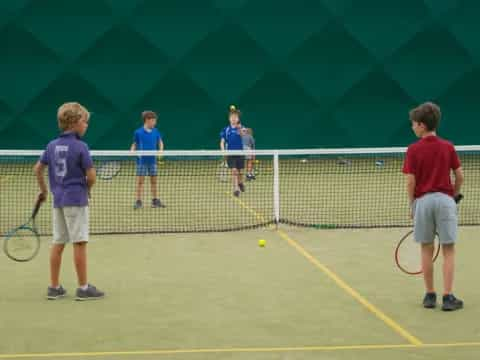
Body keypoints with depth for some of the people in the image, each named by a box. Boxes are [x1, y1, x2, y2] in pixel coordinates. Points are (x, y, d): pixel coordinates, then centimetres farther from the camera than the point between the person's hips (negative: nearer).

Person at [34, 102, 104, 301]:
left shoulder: (52, 145, 7)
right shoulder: (80, 146, -12)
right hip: (76, 199, -6)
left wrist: (43, 190, 26)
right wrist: (87, 189, 7)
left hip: (58, 200, 6)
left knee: (58, 243, 10)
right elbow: (91, 176, -13)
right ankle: (83, 288, 3)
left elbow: (38, 168, 14)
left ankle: (54, 287, 14)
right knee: (79, 243, -1)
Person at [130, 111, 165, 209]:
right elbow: (134, 144, 1)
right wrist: (132, 151, -17)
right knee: (140, 181, 0)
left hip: (152, 160, 4)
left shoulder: (156, 132, 2)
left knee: (154, 181, 10)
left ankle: (155, 200, 21)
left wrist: (161, 150, -3)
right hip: (142, 161, -4)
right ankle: (138, 201, 6)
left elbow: (160, 142, 13)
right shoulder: (138, 132, -8)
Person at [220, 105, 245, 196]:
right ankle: (236, 188, -11)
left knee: (240, 171, 11)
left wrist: (240, 129, -51)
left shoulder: (240, 128, -5)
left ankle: (240, 183, 40)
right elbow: (222, 142, 2)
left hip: (240, 153, 0)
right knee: (234, 170, -13)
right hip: (230, 154, 0)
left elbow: (243, 134, -29)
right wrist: (223, 151, -15)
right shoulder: (226, 130, 0)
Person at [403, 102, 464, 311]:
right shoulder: (448, 147, 1)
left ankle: (430, 295, 14)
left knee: (427, 250, 10)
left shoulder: (414, 150, -4)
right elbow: (459, 176, 2)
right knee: (448, 250, 3)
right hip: (445, 198, 0)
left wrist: (412, 204, 5)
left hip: (423, 200, 0)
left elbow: (411, 181, -6)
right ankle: (447, 297, -1)